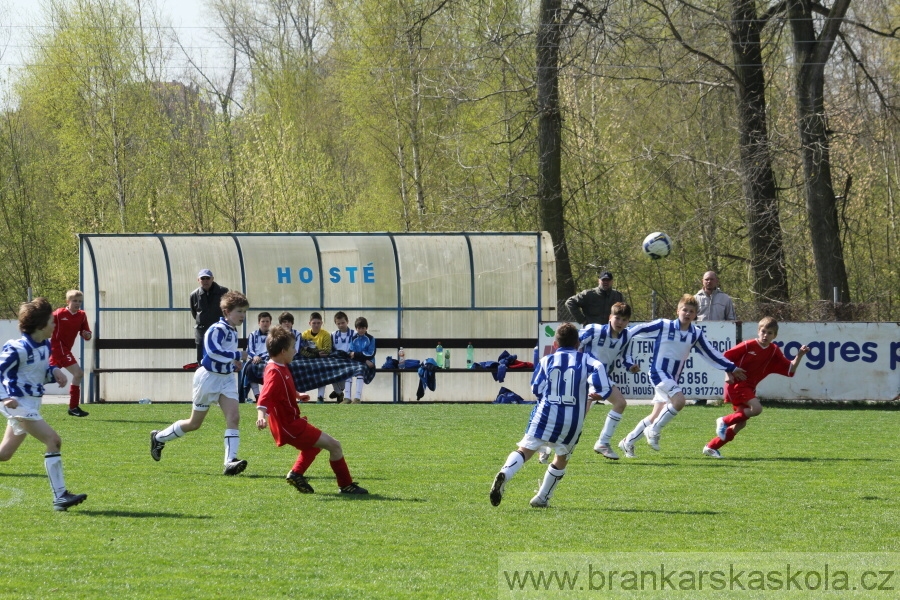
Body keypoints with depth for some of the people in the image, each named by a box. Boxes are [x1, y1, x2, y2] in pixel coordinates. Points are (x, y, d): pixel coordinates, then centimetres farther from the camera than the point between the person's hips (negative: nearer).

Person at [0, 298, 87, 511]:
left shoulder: (45, 346, 8)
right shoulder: (19, 348, -19)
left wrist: (54, 372, -2)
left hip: (32, 405, 10)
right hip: (18, 404, -10)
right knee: (53, 441, -17)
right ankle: (60, 496, -17)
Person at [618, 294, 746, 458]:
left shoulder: (696, 334, 4)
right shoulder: (664, 325, -10)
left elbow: (710, 353, 13)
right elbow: (640, 329, -3)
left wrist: (732, 368, 16)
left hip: (672, 379, 6)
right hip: (659, 372, -6)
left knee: (656, 416, 7)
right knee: (679, 401, -27)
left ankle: (628, 441, 22)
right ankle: (654, 431, -10)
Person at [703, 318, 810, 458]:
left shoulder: (774, 352, 4)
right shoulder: (748, 346, -12)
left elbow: (790, 369, 2)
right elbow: (726, 357, -7)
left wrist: (799, 356, -11)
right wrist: (728, 374, -17)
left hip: (748, 388, 7)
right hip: (736, 384, -7)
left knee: (741, 423, 6)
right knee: (756, 408, -26)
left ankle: (711, 447, 14)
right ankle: (725, 421, -11)